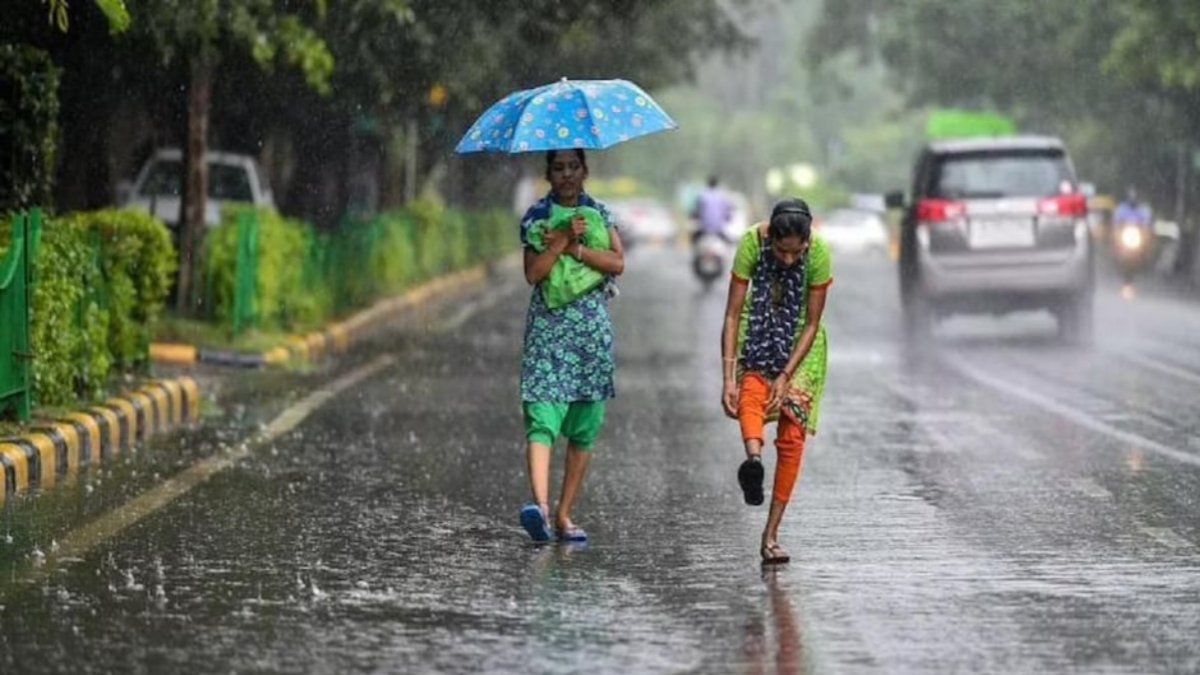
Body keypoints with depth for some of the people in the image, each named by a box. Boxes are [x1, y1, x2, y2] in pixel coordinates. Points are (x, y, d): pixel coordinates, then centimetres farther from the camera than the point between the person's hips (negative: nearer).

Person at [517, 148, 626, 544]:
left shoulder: (598, 213, 10)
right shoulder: (536, 216, 4)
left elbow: (618, 262, -4)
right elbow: (534, 273, -7)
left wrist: (572, 247, -11)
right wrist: (564, 239, -14)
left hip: (592, 329, 3)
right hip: (547, 327, -3)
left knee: (584, 429, 3)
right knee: (542, 420, -18)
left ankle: (564, 515, 9)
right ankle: (540, 504, -34)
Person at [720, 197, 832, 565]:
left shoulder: (819, 253, -25)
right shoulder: (752, 243, -26)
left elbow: (812, 324, -17)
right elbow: (732, 315, -24)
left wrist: (786, 376, -24)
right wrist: (728, 378, -31)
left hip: (799, 341, -1)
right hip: (759, 330, 1)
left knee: (792, 435, -7)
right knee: (751, 392, -32)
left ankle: (771, 534, -4)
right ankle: (753, 456, -58)